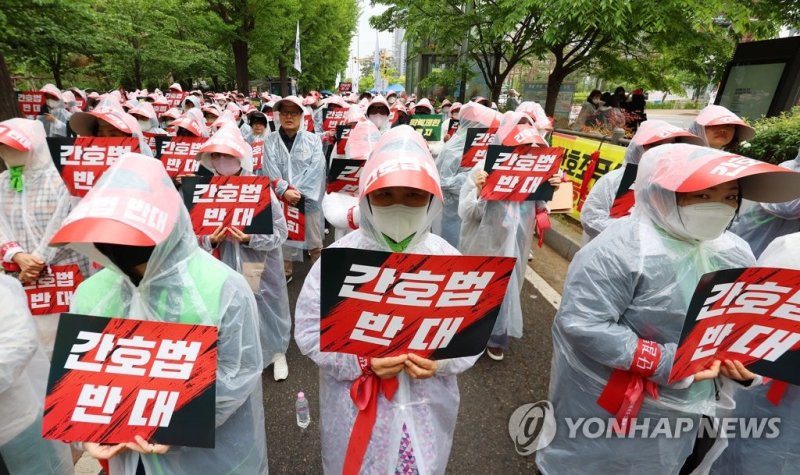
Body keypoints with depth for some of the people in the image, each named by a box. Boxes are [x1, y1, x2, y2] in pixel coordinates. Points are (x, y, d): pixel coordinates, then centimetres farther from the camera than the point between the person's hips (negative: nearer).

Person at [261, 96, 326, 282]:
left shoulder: (313, 139, 4)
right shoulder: (270, 140, 4)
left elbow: (316, 169, -7)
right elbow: (270, 169, -6)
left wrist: (298, 191, -16)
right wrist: (285, 191, -20)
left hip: (309, 198, 0)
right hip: (281, 198, 1)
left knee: (314, 239, 8)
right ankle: (285, 272, 28)